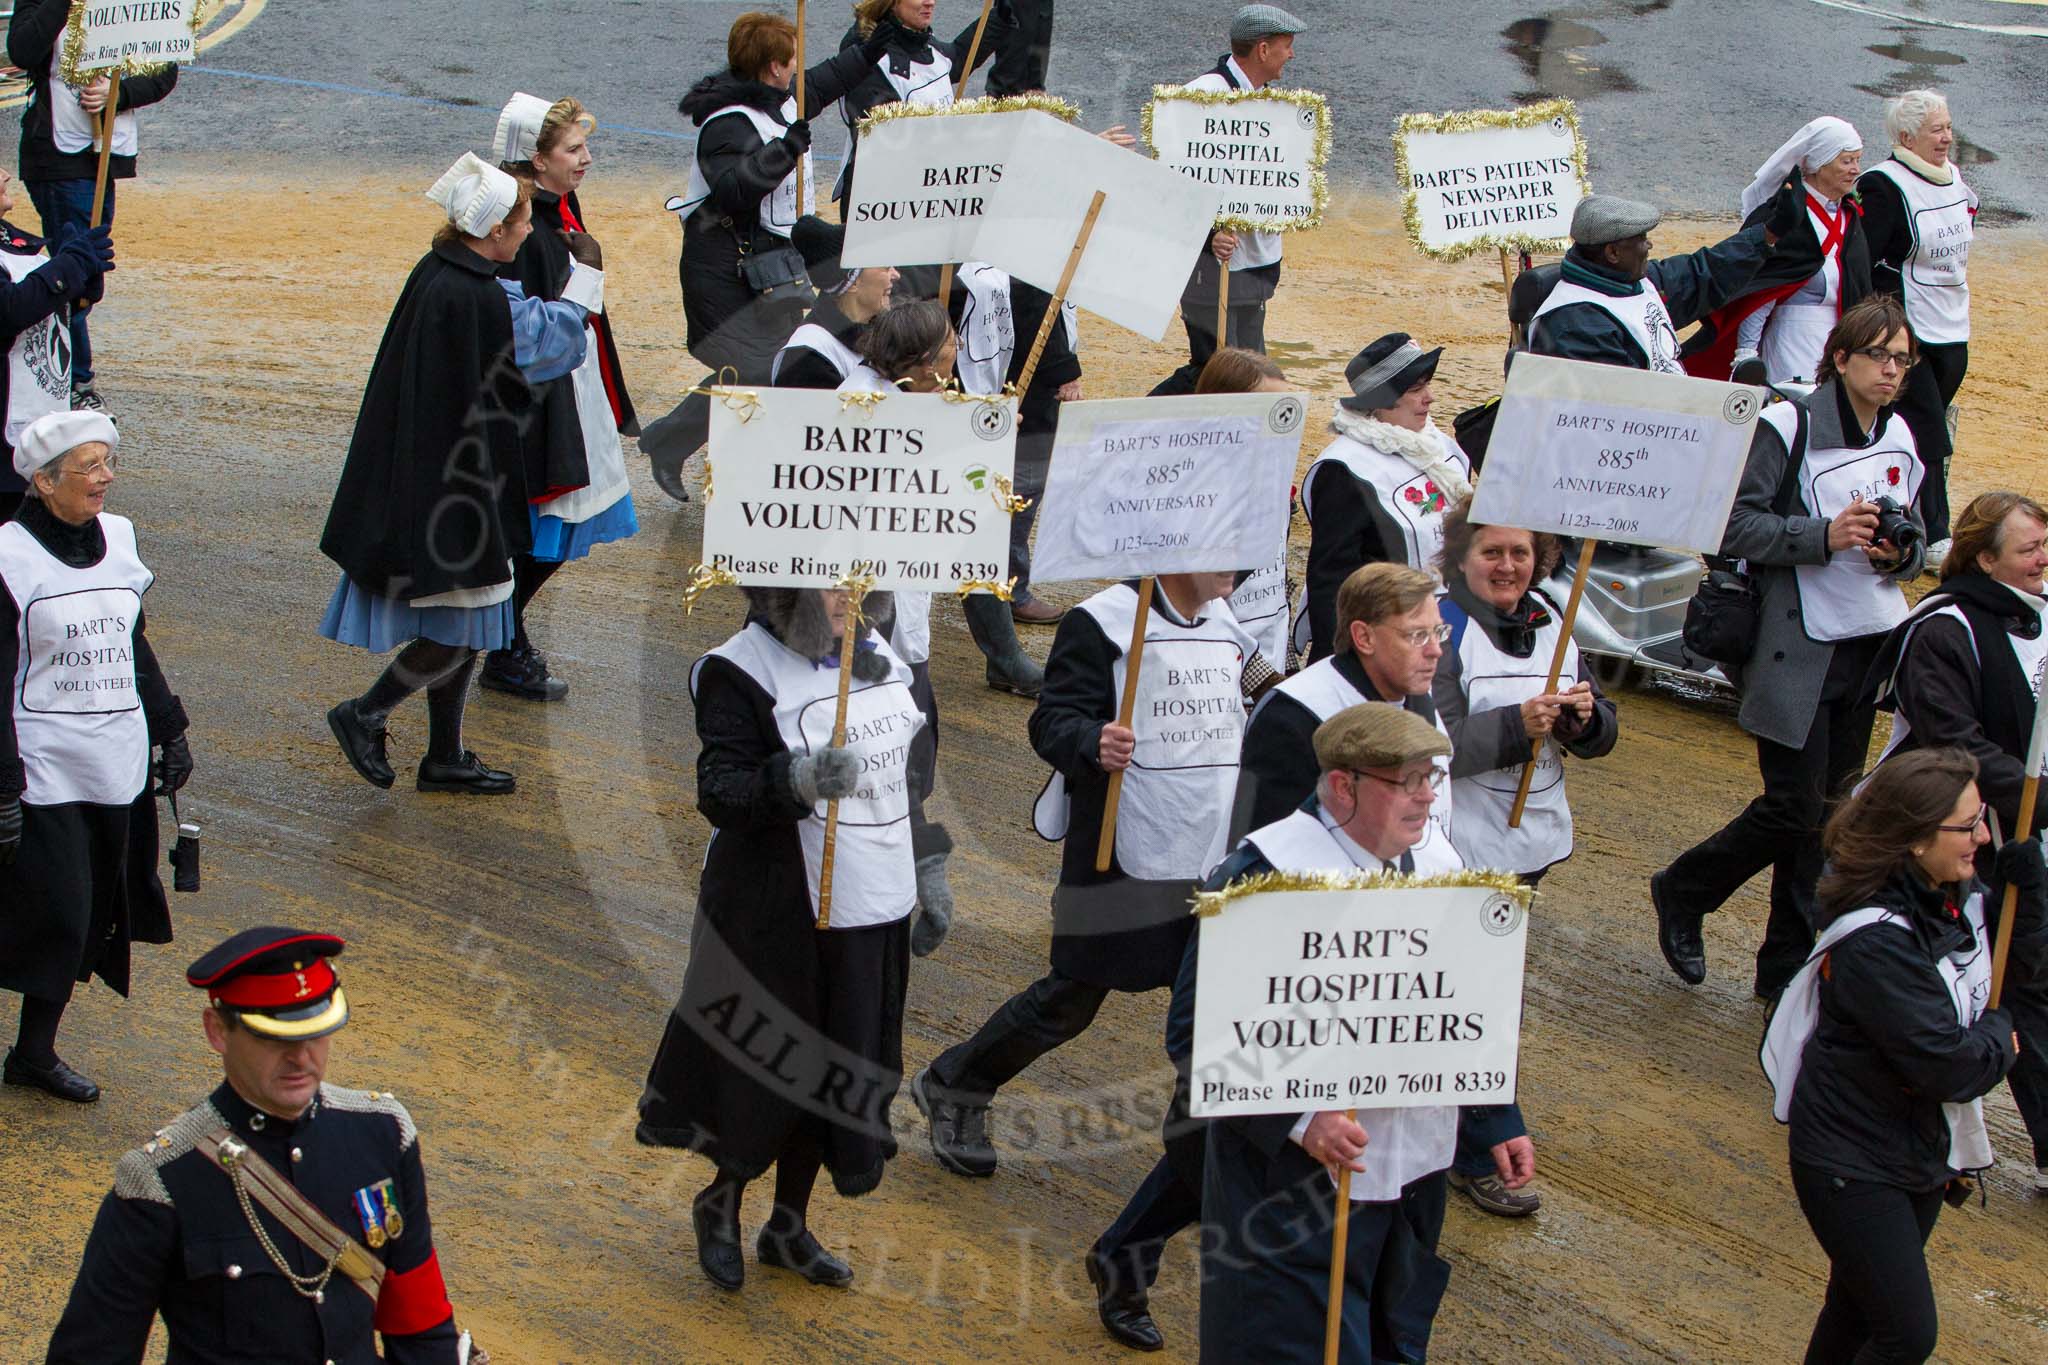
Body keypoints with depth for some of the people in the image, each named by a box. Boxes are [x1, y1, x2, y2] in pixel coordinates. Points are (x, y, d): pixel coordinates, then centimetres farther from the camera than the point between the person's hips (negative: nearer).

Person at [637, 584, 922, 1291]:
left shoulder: (877, 653, 5)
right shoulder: (742, 672, -16)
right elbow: (720, 795, -22)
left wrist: (929, 875, 20)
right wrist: (800, 780, -40)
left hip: (876, 911, 6)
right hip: (782, 913, -6)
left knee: (841, 1068, 15)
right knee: (777, 1070, 4)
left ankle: (789, 1226, 32)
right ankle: (719, 1205, 31)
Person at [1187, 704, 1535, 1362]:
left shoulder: (1437, 864, 5)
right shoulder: (1262, 875, -19)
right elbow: (1194, 1029, -21)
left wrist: (1498, 1123, 13)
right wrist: (1297, 1118, -29)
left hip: (1415, 1176, 7)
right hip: (1296, 1181, -7)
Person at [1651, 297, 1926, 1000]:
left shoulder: (1899, 439, 9)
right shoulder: (1787, 426, -11)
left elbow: (1914, 541, 18)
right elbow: (1736, 525, -16)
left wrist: (1900, 551, -6)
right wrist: (1825, 535, -26)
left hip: (1868, 644, 6)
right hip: (1797, 645, -6)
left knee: (1829, 809, 9)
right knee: (1796, 806, -7)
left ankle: (1787, 966, 18)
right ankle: (1682, 894, 17)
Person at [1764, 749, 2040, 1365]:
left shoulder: (1957, 898, -4)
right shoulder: (1877, 943, -30)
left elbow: (2015, 963, 14)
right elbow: (1951, 1069, -30)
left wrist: (2024, 878, -3)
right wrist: (1999, 1034, -8)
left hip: (1921, 1148, 8)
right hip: (1853, 1167, -8)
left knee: (1860, 1309, 21)